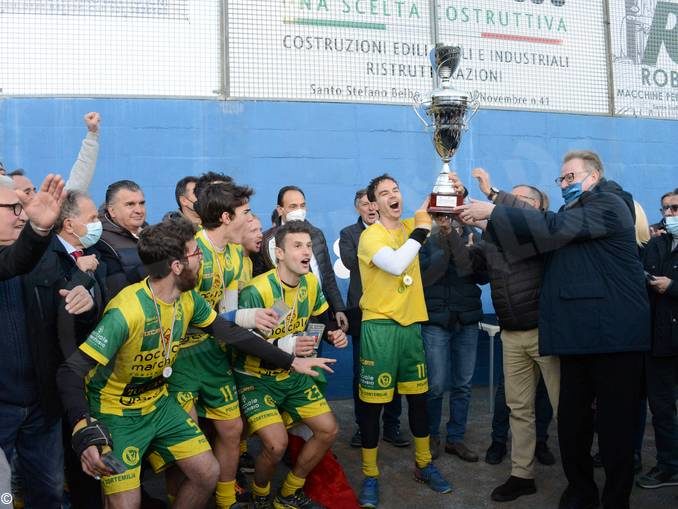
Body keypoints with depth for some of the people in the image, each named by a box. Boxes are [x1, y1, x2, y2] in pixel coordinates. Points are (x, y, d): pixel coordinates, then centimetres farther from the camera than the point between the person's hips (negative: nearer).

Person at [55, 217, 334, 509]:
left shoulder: (188, 299, -9)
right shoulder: (126, 311, -31)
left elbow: (230, 332, 2)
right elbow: (70, 372, -33)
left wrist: (291, 362, 4)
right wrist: (85, 433, -50)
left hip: (159, 404, 7)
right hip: (116, 414, -6)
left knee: (208, 473, 4)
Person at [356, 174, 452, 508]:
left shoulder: (410, 227, 9)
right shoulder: (370, 235, -11)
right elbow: (396, 265, -26)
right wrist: (421, 228, -21)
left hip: (411, 323, 6)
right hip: (379, 326, -6)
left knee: (418, 396, 15)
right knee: (373, 401, 0)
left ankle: (424, 465, 31)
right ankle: (370, 476, 14)